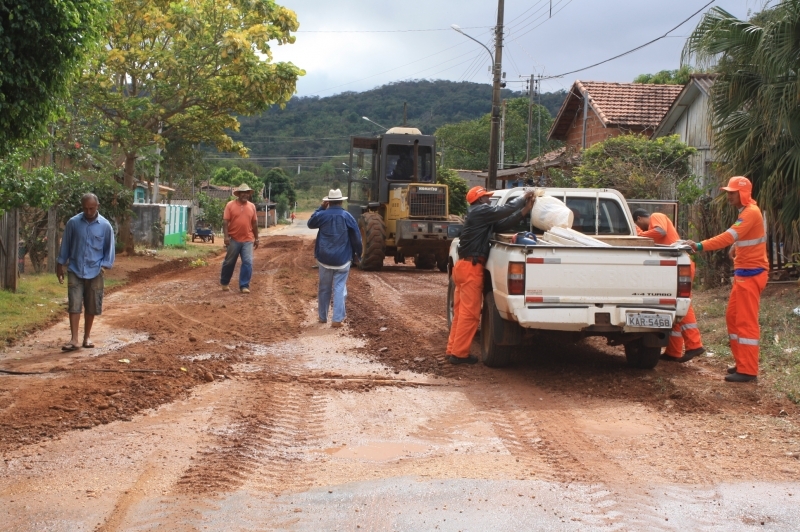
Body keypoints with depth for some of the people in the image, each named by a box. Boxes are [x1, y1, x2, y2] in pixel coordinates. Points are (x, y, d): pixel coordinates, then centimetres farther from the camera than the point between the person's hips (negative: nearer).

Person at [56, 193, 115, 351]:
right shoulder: (73, 223, -3)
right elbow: (65, 245, 6)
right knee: (74, 305, -7)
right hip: (75, 271, 0)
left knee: (91, 307, 8)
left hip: (94, 272, 0)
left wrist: (104, 265, -4)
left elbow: (109, 248, 5)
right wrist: (60, 265, 9)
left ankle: (87, 337, 22)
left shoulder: (105, 226, -4)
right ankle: (74, 339, -8)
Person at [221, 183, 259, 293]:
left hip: (248, 240, 2)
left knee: (248, 263, -6)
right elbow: (225, 221, -7)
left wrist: (256, 238, 11)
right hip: (234, 239, -2)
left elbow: (254, 223, 11)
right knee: (229, 262, 10)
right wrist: (226, 236, -15)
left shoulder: (252, 206, 6)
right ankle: (224, 283, 28)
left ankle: (244, 286, 0)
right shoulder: (230, 205, -4)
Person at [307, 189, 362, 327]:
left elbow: (310, 224, 19)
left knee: (324, 288, 14)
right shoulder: (347, 216, -8)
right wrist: (357, 254, 10)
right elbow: (356, 237, -3)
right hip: (342, 259, -2)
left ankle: (323, 317, 24)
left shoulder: (322, 215, -4)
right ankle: (337, 319, -8)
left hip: (324, 258, 2)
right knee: (339, 288, -1)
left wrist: (321, 208, 16)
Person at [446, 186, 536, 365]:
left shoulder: (481, 216, 22)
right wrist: (524, 199, 1)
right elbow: (505, 210, -13)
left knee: (461, 311, 13)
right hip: (471, 267, -10)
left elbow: (504, 224, 14)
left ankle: (453, 350, 17)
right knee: (470, 312, -7)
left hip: (464, 266, 10)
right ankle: (459, 353, -5)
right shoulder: (480, 211, -7)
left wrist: (524, 211, 6)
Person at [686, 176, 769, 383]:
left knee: (746, 321, -8)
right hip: (744, 273, 10)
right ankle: (742, 362, 22)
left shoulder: (751, 213, -17)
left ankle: (748, 370, -6)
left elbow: (729, 237, -28)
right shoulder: (746, 212, 16)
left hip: (751, 274, -10)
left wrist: (700, 246, -32)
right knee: (733, 317, 14)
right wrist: (736, 249, 5)